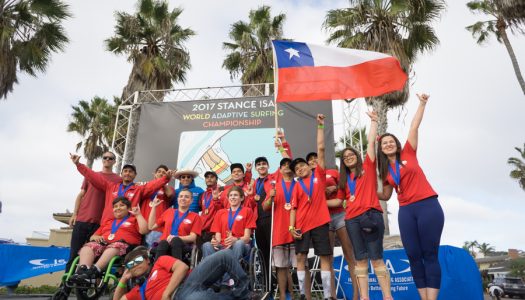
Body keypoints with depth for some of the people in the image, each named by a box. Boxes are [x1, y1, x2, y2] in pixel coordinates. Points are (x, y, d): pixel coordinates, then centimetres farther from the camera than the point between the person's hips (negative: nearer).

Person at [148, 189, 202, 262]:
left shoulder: (195, 216, 12)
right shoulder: (169, 211, 23)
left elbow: (193, 237, 0)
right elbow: (151, 227, 22)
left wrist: (175, 238, -17)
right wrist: (154, 207, 20)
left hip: (182, 247, -2)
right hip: (164, 245, 2)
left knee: (175, 240, -38)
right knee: (163, 243, -36)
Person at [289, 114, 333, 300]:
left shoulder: (319, 175, 6)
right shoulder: (297, 186, 9)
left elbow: (321, 148, 2)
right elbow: (294, 208, 6)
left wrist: (320, 126, 0)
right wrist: (291, 227, -6)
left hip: (320, 222, -2)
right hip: (302, 225, 2)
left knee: (324, 257, 1)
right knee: (300, 257, 2)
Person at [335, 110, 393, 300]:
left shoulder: (367, 167, 10)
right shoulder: (343, 179, 19)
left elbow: (371, 142, 6)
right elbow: (339, 200, 21)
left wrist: (373, 121, 11)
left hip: (371, 214, -4)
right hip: (352, 219, 4)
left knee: (376, 257, -3)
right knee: (360, 259, 5)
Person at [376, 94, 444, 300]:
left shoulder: (408, 153, 5)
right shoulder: (385, 170, 13)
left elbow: (414, 127, 0)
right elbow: (386, 196, 18)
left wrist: (422, 104, -2)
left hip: (428, 206, -4)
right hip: (405, 211, 4)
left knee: (430, 255, -3)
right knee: (414, 256, 3)